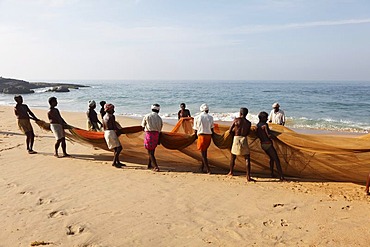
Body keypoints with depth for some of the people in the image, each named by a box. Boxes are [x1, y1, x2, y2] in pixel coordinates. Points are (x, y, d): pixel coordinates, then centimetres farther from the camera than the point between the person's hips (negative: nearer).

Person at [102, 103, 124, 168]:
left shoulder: (104, 117, 13)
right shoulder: (112, 116, -12)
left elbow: (104, 127, 17)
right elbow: (115, 126, -13)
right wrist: (119, 130, 4)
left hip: (106, 133, 9)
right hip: (111, 132, -9)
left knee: (115, 148, 16)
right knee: (119, 147, -5)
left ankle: (118, 162, 20)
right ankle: (114, 162, -9)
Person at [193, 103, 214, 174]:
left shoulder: (197, 117, -1)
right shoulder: (210, 117, 5)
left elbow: (195, 129, 4)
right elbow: (212, 128, 7)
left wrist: (195, 134, 18)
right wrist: (212, 135, 19)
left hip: (201, 136, -3)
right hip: (209, 136, 3)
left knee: (203, 153, 1)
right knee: (204, 152, 17)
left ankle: (208, 169, -5)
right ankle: (202, 168, 24)